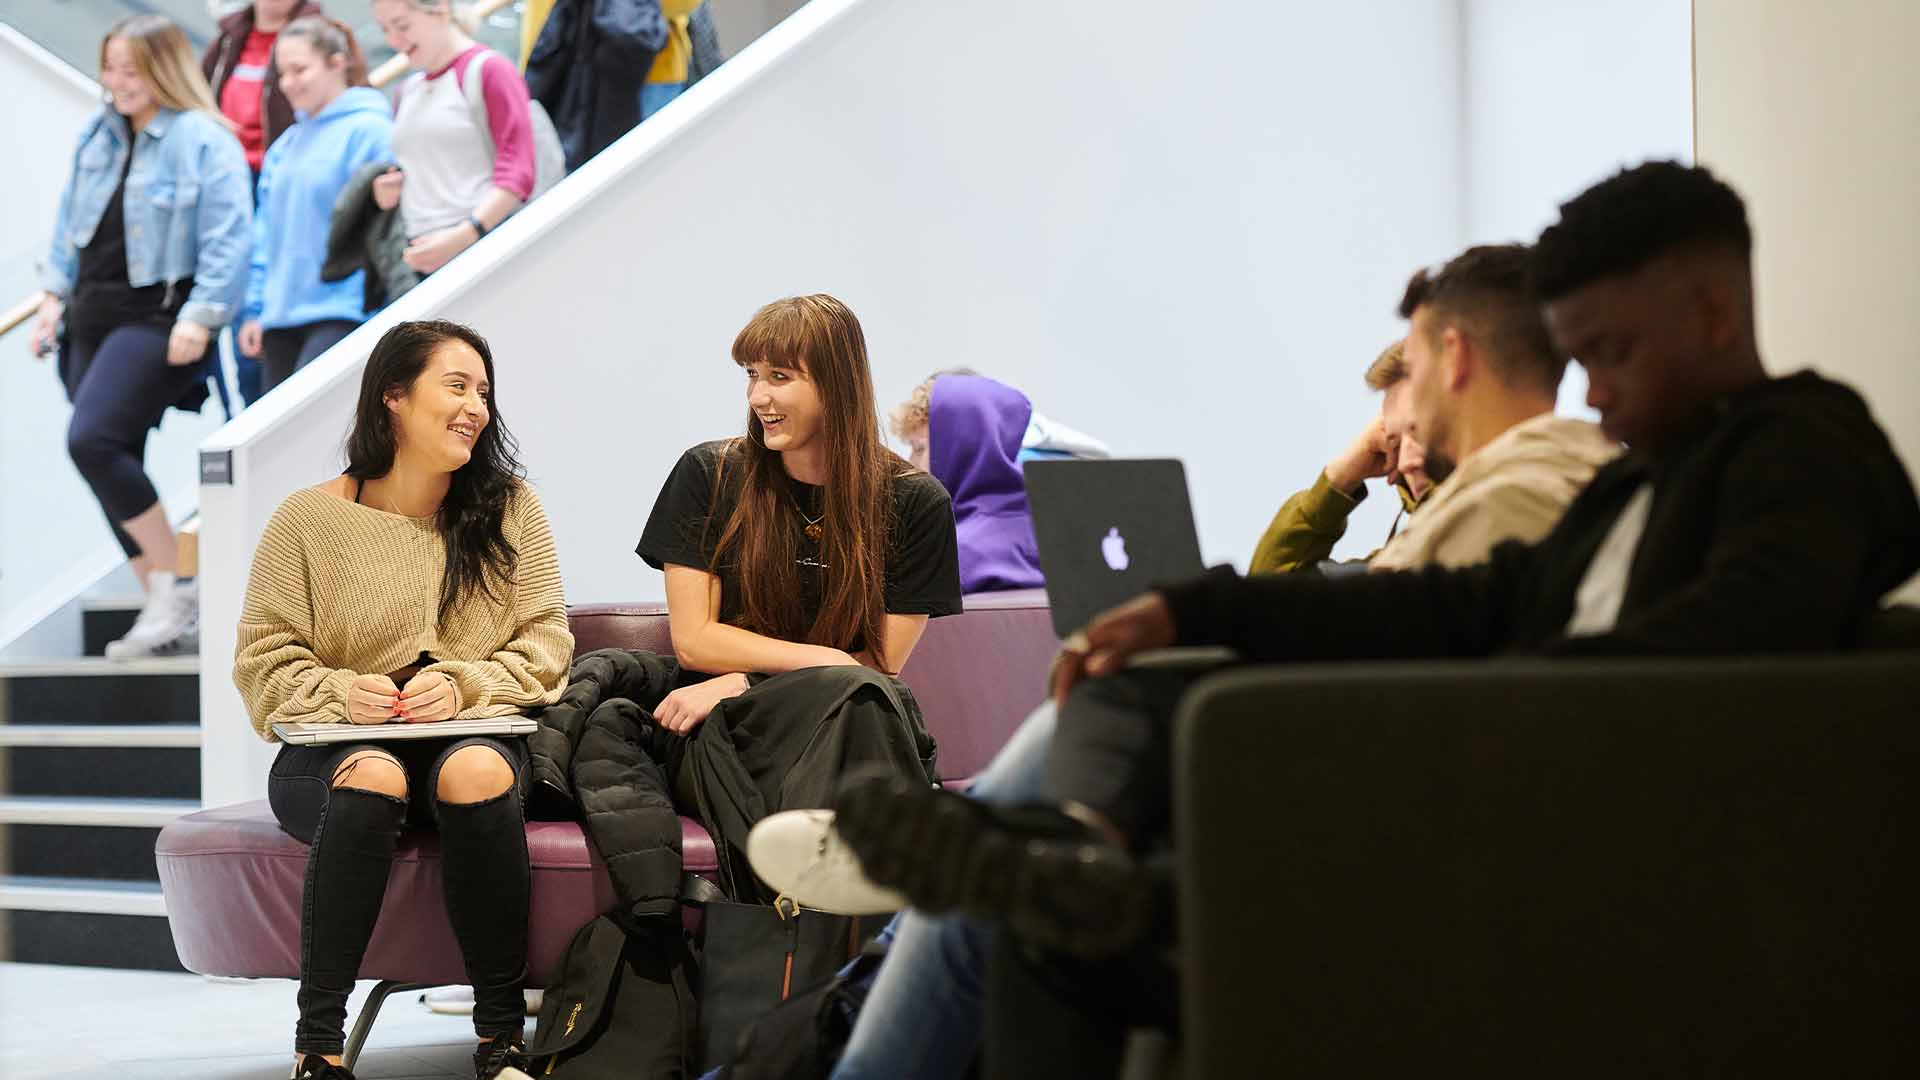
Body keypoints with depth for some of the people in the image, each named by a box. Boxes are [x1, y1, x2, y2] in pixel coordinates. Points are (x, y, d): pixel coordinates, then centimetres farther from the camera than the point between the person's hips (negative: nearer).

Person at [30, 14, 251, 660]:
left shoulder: (204, 142, -9)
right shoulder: (97, 135, 13)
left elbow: (226, 242, -14)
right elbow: (70, 222, 22)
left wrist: (199, 317, -20)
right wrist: (54, 296, 15)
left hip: (157, 318, -8)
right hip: (94, 317, 8)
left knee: (92, 441, -22)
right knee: (115, 465, 6)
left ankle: (175, 584, -9)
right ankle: (169, 615, 13)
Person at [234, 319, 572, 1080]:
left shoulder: (511, 509, 9)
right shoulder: (308, 519, 4)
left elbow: (545, 646, 4)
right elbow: (263, 661, 3)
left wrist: (461, 686, -14)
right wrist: (341, 693, -17)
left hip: (477, 734, 1)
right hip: (333, 752, -1)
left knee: (476, 773, -36)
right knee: (372, 778, -37)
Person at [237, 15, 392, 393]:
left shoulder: (369, 131, -7)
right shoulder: (286, 145, 17)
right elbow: (266, 233, 19)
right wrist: (256, 310, 13)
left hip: (341, 314, -8)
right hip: (282, 315, 8)